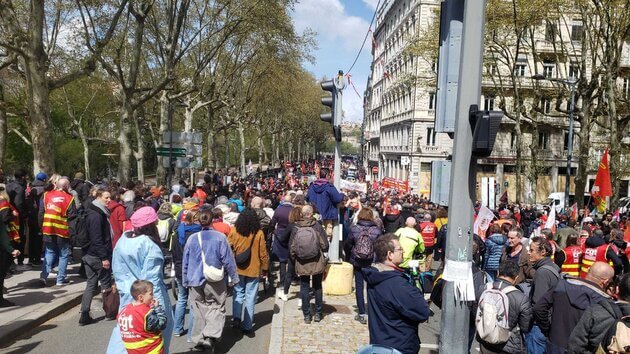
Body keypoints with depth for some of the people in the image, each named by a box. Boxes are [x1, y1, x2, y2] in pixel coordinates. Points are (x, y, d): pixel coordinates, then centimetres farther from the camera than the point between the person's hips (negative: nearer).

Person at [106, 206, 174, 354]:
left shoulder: (123, 239, 0)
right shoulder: (149, 245, -21)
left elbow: (116, 269, 9)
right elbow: (151, 278, -21)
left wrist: (123, 287, 20)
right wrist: (158, 305, -18)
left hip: (127, 294, 7)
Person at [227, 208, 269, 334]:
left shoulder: (234, 231, -7)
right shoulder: (259, 233, -11)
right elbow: (263, 253, -5)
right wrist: (265, 267, 8)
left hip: (237, 268, 1)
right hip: (254, 270, -1)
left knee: (238, 293, 18)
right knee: (250, 297, 7)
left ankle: (236, 317, 0)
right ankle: (247, 326, 12)